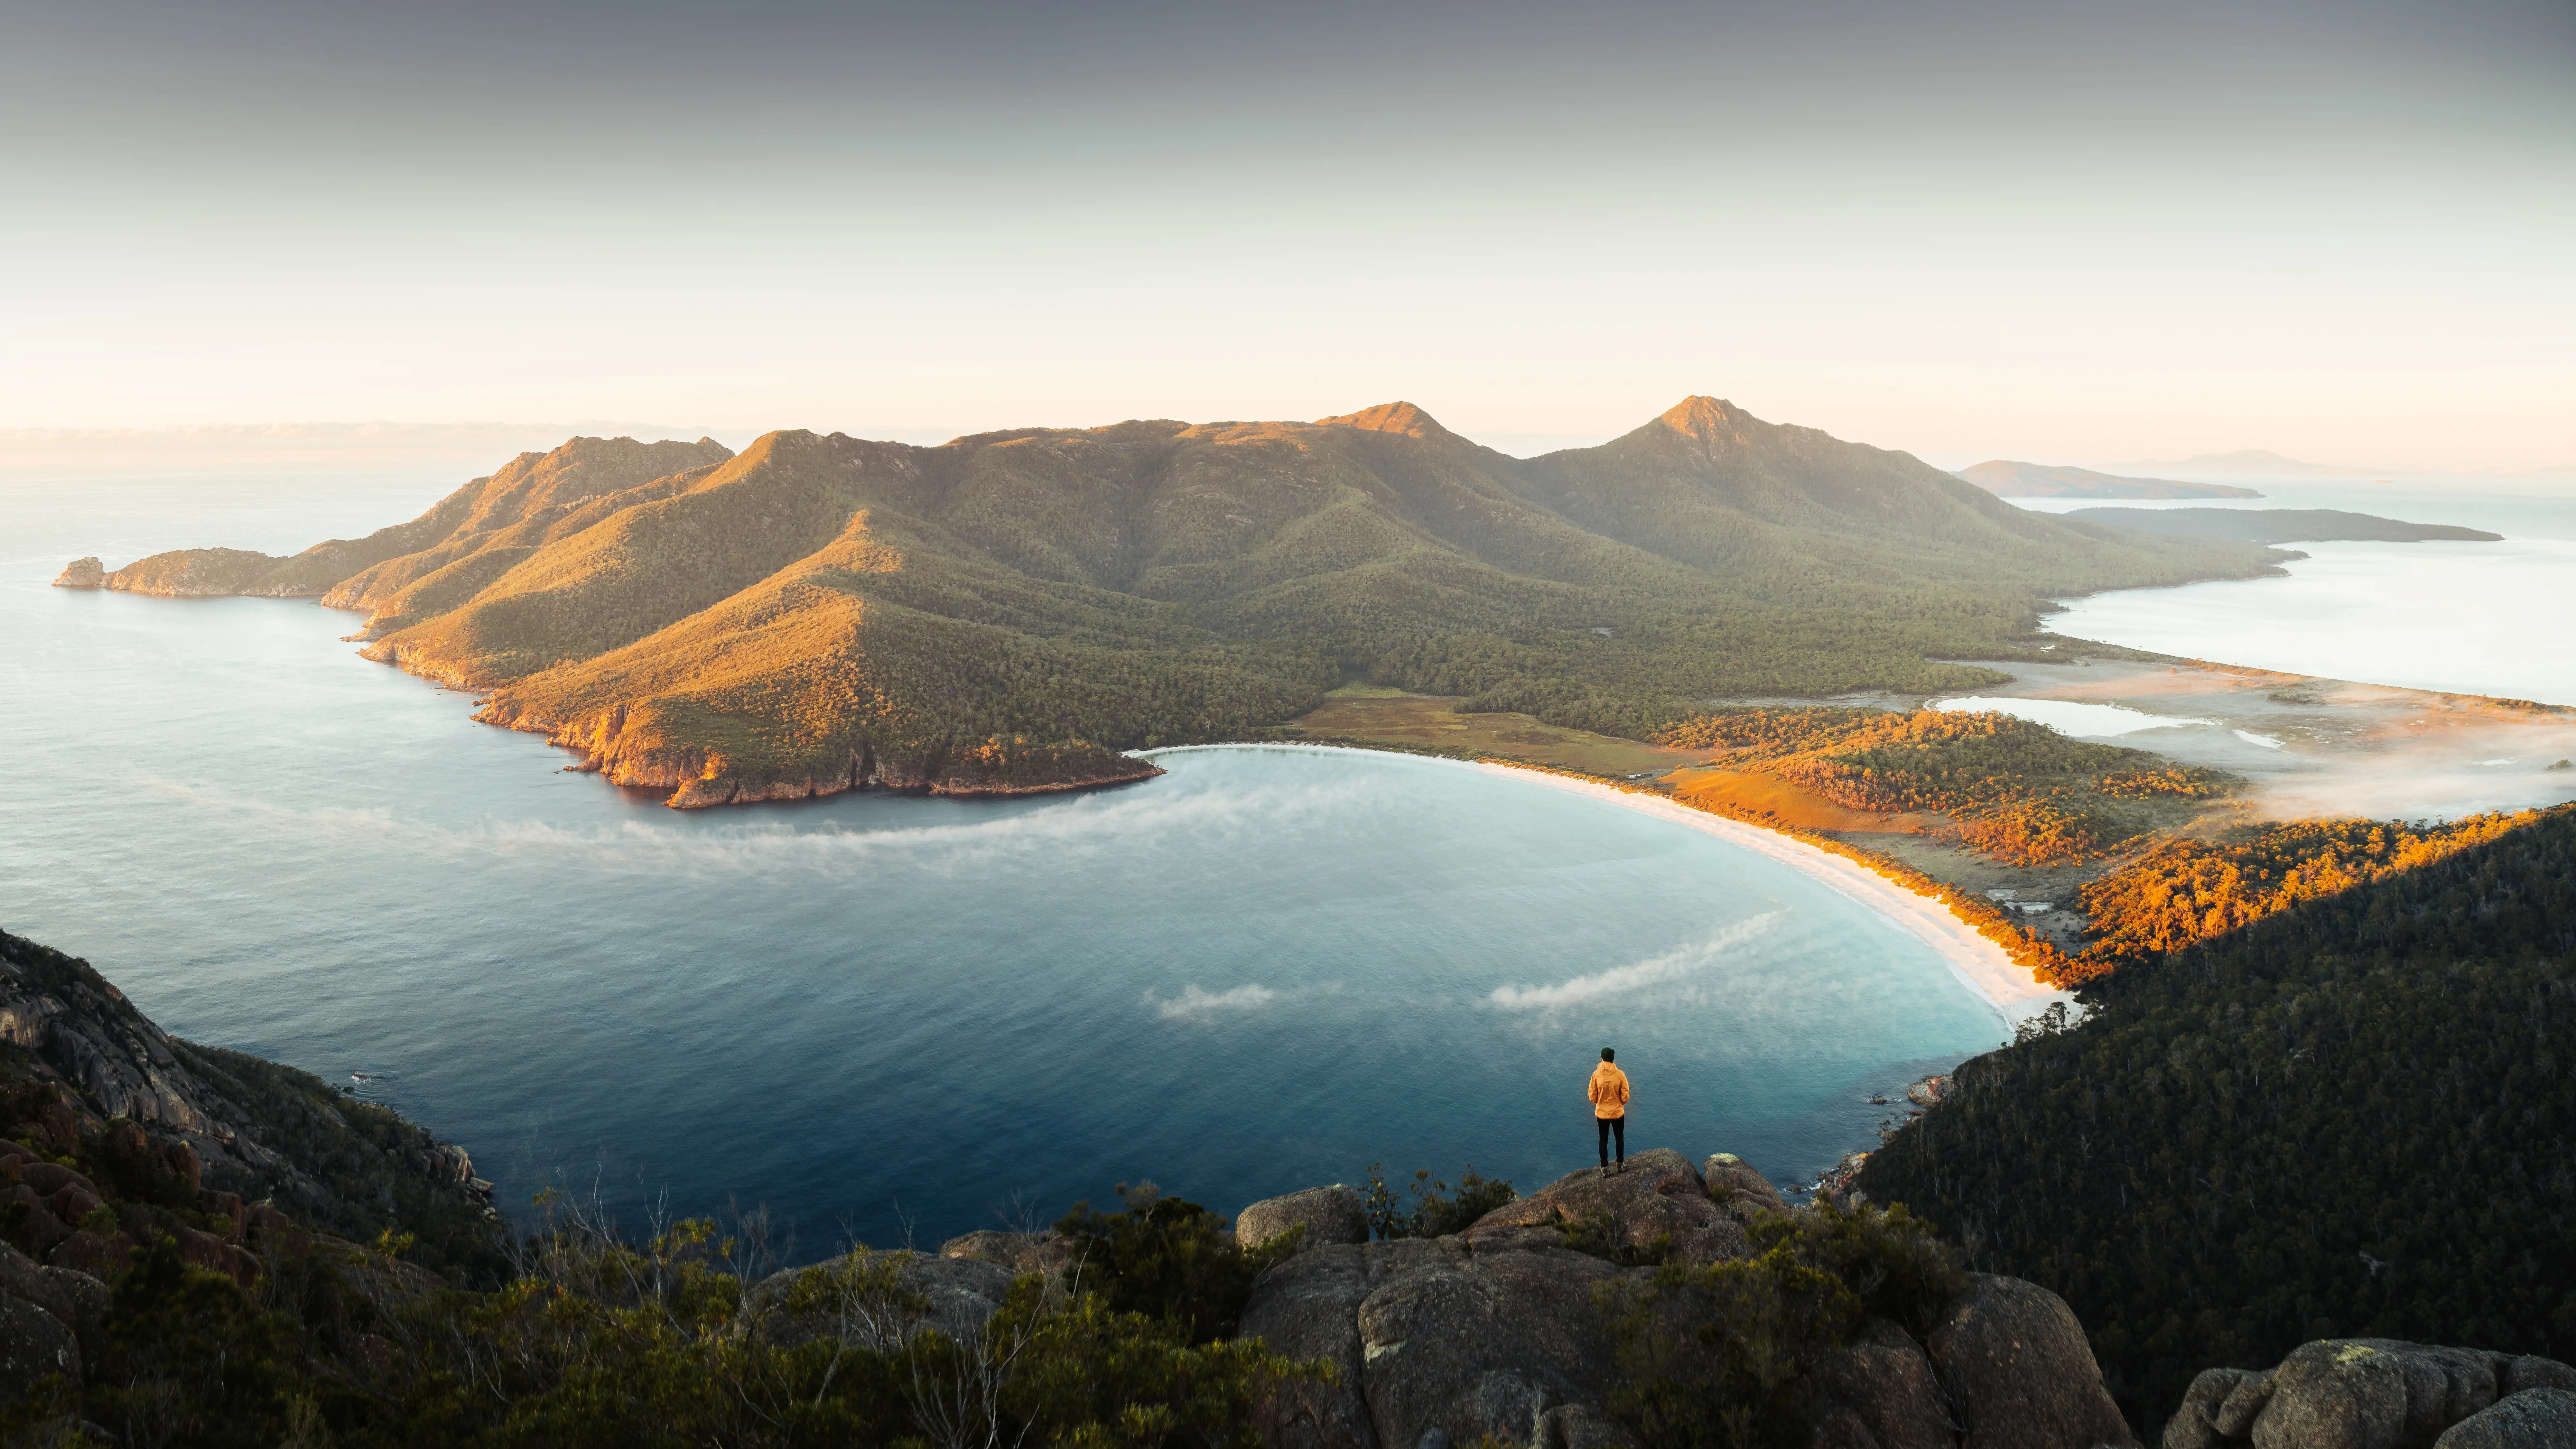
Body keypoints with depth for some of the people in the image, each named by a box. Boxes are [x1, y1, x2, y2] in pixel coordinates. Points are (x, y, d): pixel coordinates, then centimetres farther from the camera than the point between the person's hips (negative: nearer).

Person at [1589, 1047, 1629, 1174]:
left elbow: (1593, 1097, -8)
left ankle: (1605, 1169, 24)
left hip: (1601, 1114, 0)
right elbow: (1625, 1097, -11)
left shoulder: (1596, 1074, -16)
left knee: (1603, 1140, 16)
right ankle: (1621, 1164, 36)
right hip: (1618, 1113, 0)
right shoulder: (1620, 1075, -17)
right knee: (1620, 1138, 23)